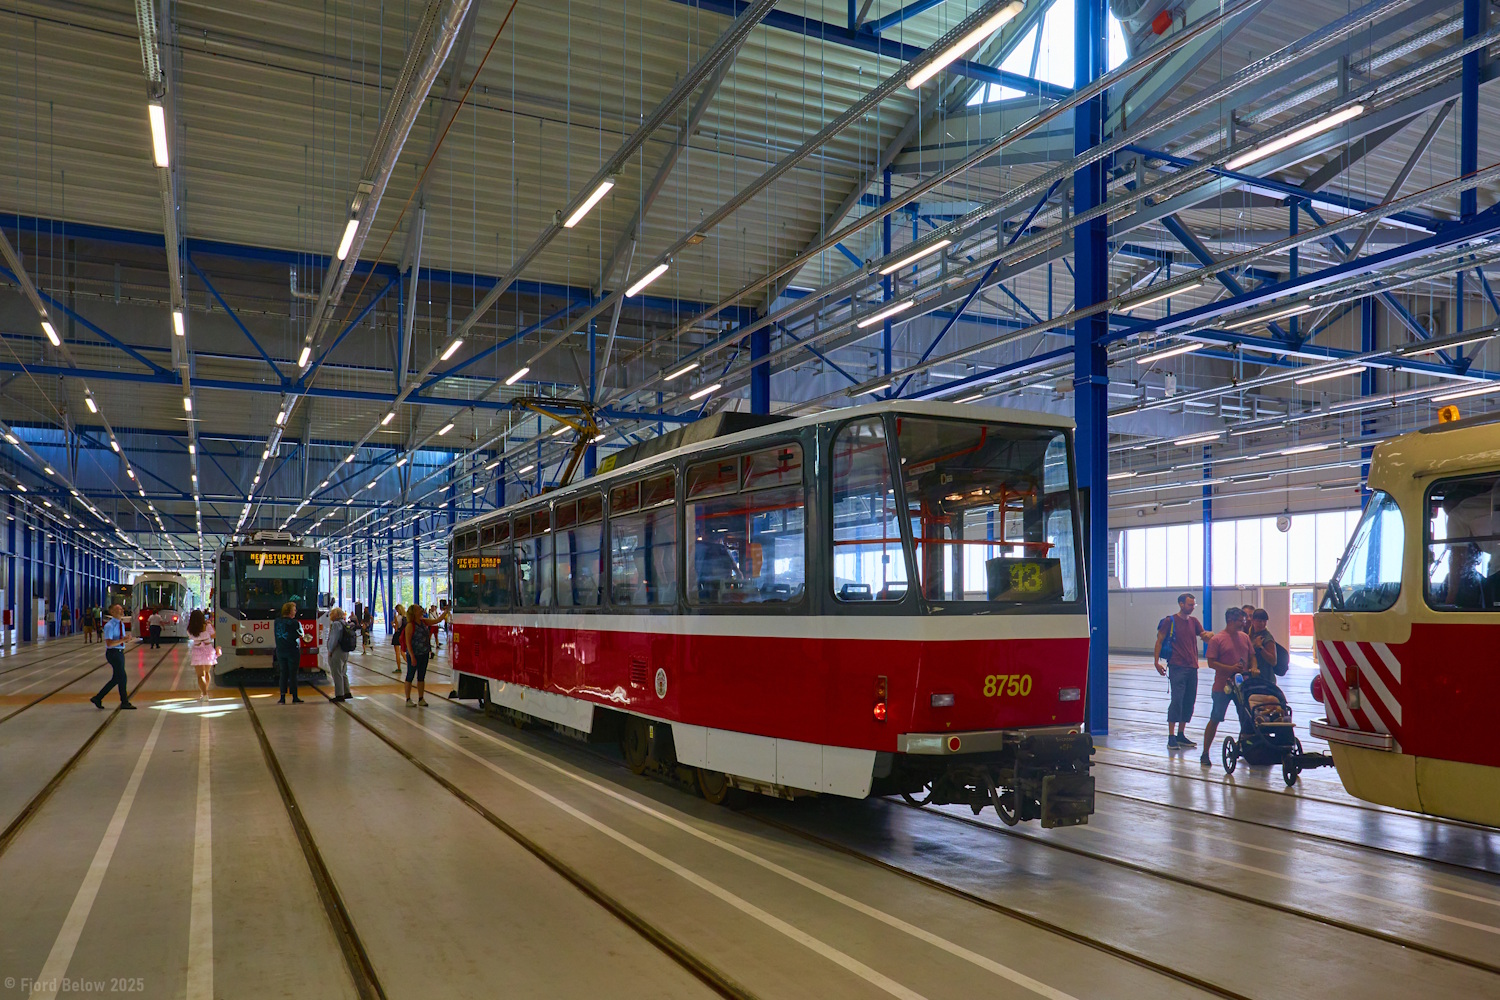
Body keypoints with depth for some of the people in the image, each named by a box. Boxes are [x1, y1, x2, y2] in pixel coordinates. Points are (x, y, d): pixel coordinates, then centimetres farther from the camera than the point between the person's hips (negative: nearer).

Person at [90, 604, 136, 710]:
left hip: (120, 653, 9)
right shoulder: (109, 626, -14)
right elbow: (109, 643, -22)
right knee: (122, 677, -7)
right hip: (113, 653, -9)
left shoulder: (122, 624, 12)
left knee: (115, 679, 10)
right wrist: (122, 640, -28)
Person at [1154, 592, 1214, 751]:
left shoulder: (1194, 621, 15)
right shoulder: (1170, 621, -2)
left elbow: (1204, 634, 6)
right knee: (1176, 700, -11)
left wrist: (1209, 635, -19)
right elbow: (1159, 641, -1)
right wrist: (1157, 662, -8)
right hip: (1177, 667, -6)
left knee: (1189, 701, 8)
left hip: (1192, 667, 6)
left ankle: (1181, 735, 18)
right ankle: (1171, 737, -8)